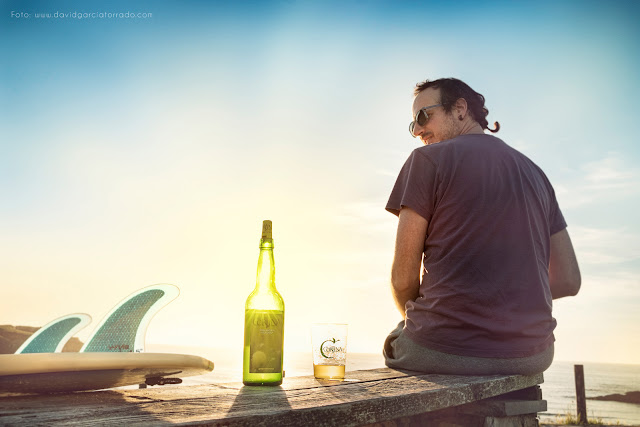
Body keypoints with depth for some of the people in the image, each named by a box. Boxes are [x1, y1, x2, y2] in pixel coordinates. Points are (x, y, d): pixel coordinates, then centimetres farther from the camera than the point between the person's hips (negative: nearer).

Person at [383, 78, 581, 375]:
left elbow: (403, 278, -7)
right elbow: (569, 280, 12)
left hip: (444, 351, -6)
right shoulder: (534, 173, 15)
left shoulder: (427, 159, -4)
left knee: (395, 342, 26)